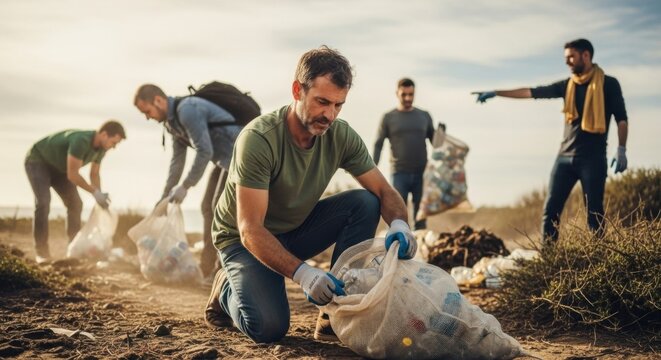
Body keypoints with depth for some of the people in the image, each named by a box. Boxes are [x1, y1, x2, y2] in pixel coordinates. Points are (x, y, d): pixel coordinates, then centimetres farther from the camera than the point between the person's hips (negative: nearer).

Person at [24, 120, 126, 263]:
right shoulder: (81, 140, -40)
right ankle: (42, 251, -16)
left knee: (75, 203, 0)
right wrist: (95, 192, -31)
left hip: (57, 166, 8)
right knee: (43, 203, -23)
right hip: (37, 161, -8)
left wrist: (100, 197, -13)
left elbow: (94, 174, 0)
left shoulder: (102, 147, -12)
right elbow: (72, 175, -37)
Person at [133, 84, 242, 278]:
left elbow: (205, 151, -25)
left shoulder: (187, 111, -22)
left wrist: (185, 187, -20)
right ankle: (207, 268, 18)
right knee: (209, 208, 12)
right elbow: (177, 160, 14)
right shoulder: (172, 121, 9)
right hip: (224, 159, 10)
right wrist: (165, 196, 13)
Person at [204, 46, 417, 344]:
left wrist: (399, 224, -33)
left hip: (298, 228, 5)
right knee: (269, 327, -27)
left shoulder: (341, 136, -14)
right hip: (245, 238, -5)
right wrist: (301, 273, -47)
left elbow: (385, 192, -9)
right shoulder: (258, 138, -30)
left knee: (364, 203, -19)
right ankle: (227, 290, 9)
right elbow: (250, 230, -33)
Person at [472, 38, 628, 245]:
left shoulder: (608, 84, 1)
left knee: (594, 212, -4)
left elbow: (621, 118, 0)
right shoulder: (567, 85, 13)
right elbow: (531, 92, 11)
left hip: (593, 158, -5)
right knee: (551, 209, -1)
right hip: (565, 157, 5)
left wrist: (621, 150, -10)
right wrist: (495, 93, 8)